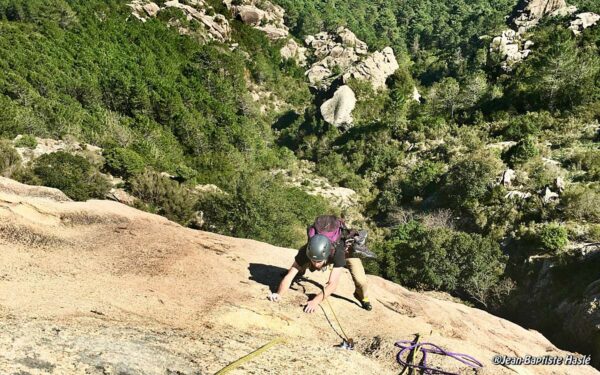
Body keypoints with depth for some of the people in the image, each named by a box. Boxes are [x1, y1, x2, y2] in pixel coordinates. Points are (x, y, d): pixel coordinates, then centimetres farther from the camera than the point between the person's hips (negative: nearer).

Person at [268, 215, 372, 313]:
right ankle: (299, 273, 27)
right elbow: (290, 276, -39)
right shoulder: (306, 252, -39)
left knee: (360, 281, -18)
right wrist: (279, 295, -55)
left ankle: (362, 296, 18)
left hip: (346, 248, -3)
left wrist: (315, 301, -60)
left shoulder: (337, 253, -47)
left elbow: (333, 284, -49)